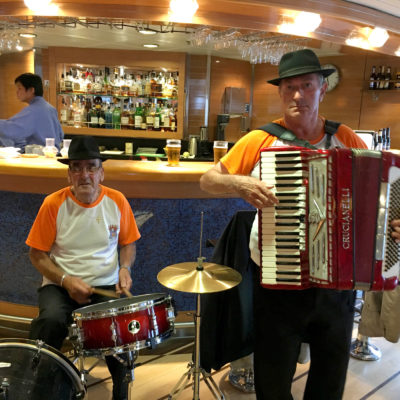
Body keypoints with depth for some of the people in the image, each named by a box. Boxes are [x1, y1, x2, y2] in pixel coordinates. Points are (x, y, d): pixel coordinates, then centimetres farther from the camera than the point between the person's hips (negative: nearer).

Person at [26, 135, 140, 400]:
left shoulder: (117, 201, -2)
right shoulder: (54, 204, -8)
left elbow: (128, 242, 11)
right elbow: (37, 255, -3)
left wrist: (125, 268, -9)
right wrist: (66, 281, -16)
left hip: (106, 286, 1)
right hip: (61, 285, -1)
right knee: (52, 320, -32)